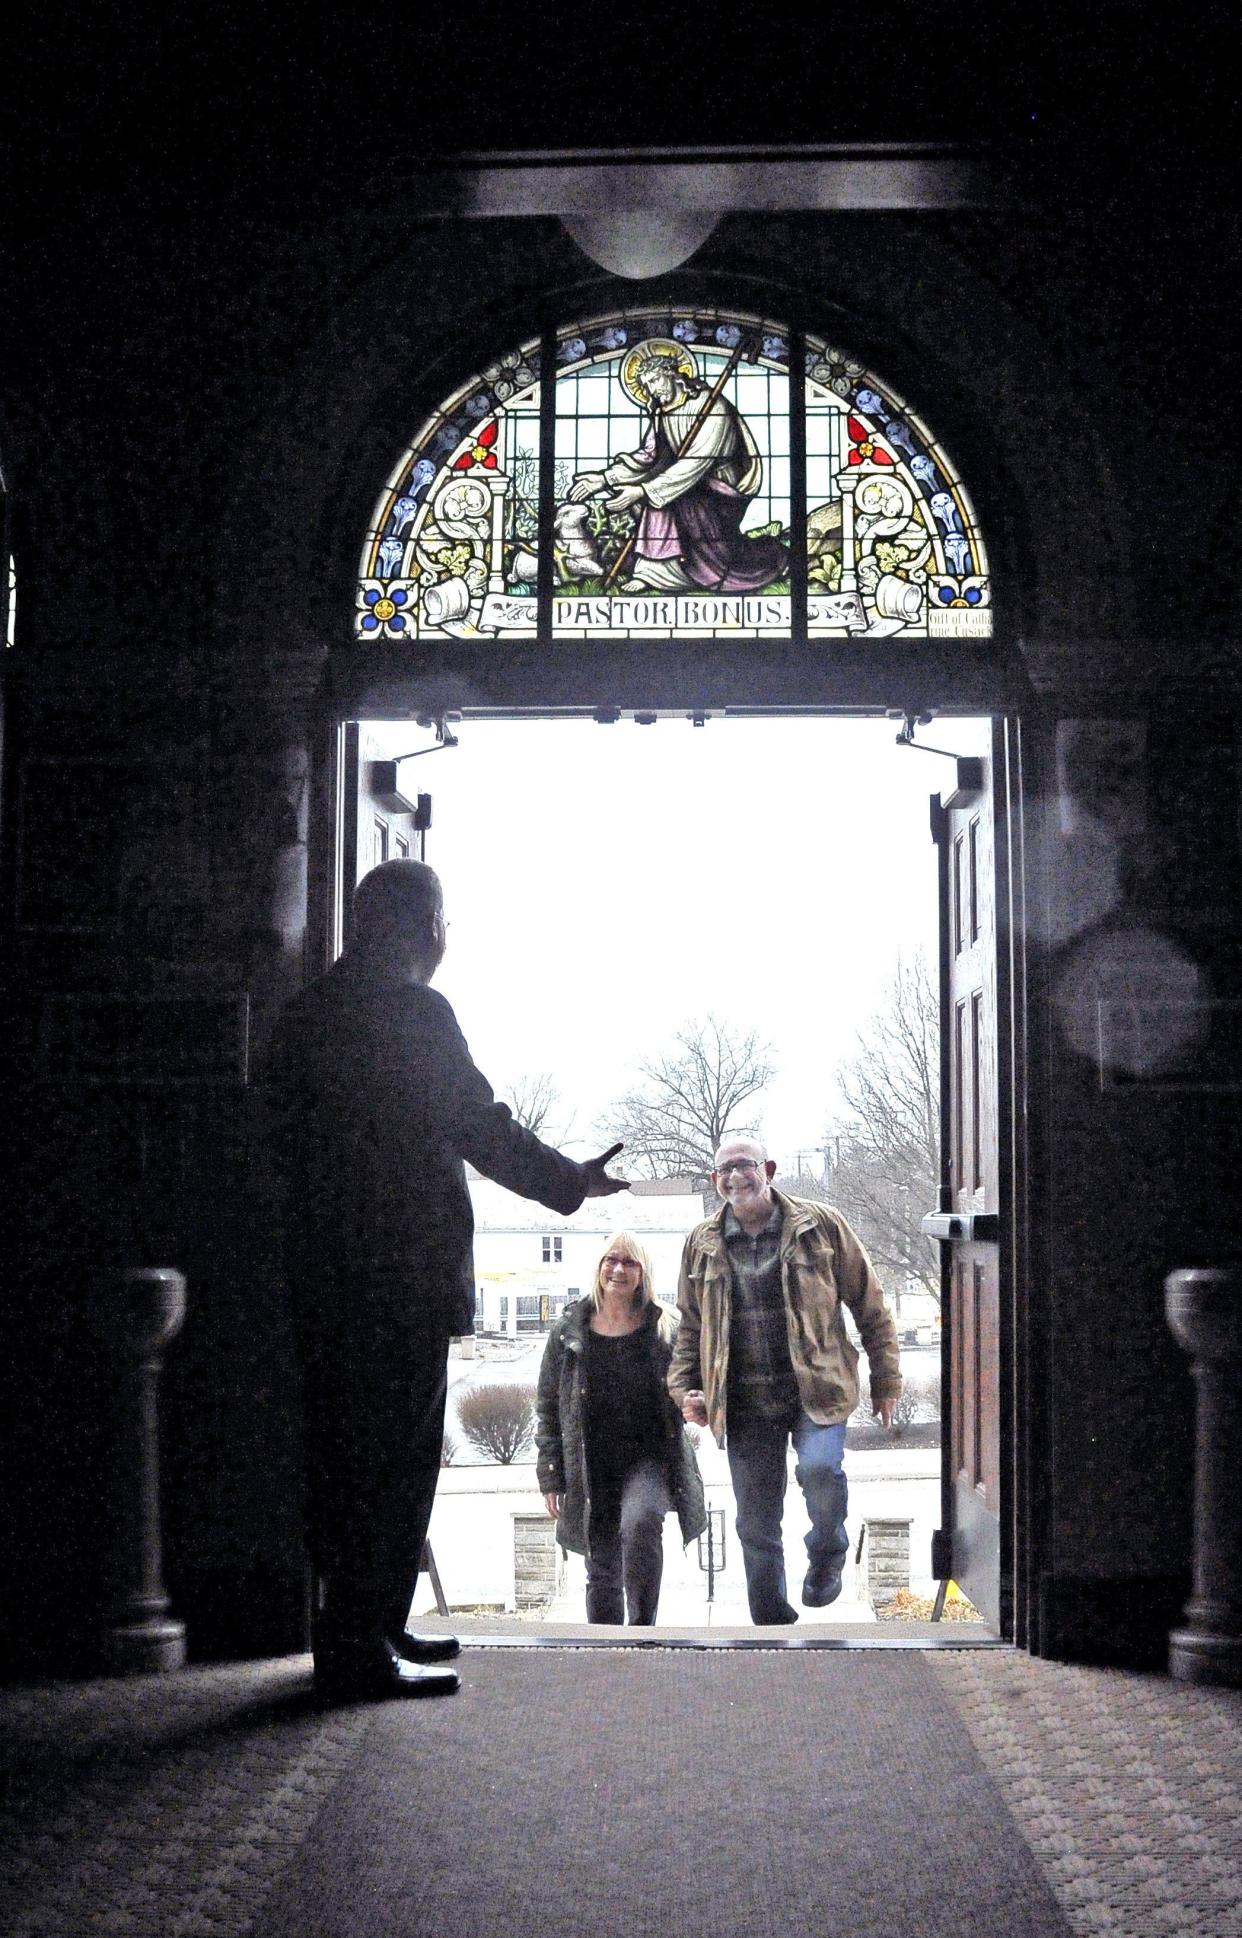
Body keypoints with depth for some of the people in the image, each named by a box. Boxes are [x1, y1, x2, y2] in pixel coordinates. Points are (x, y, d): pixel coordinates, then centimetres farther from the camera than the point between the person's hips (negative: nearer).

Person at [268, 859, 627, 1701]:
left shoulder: (307, 1012, 11)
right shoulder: (416, 1012, -12)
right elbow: (479, 1125, -11)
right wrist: (572, 1180, 2)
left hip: (326, 1274, 8)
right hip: (405, 1274, -8)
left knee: (345, 1455, 14)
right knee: (397, 1458, -3)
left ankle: (363, 1628, 23)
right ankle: (364, 1646, -2)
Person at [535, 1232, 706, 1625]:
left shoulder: (666, 1328, 2)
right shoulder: (569, 1331, 4)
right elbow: (548, 1405, 8)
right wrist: (551, 1476, 4)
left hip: (649, 1458, -2)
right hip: (591, 1469, 2)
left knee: (641, 1522, -31)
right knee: (601, 1571, 7)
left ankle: (641, 1628, -22)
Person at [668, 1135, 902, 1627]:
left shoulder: (820, 1225, -1)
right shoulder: (703, 1244, 8)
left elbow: (870, 1306, 4)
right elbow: (689, 1326, 19)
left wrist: (885, 1382, 4)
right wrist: (685, 1388, 7)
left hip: (816, 1388, -3)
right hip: (745, 1402, 3)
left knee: (819, 1467, -29)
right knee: (756, 1525, 5)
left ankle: (827, 1554, 0)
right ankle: (771, 1620, 19)